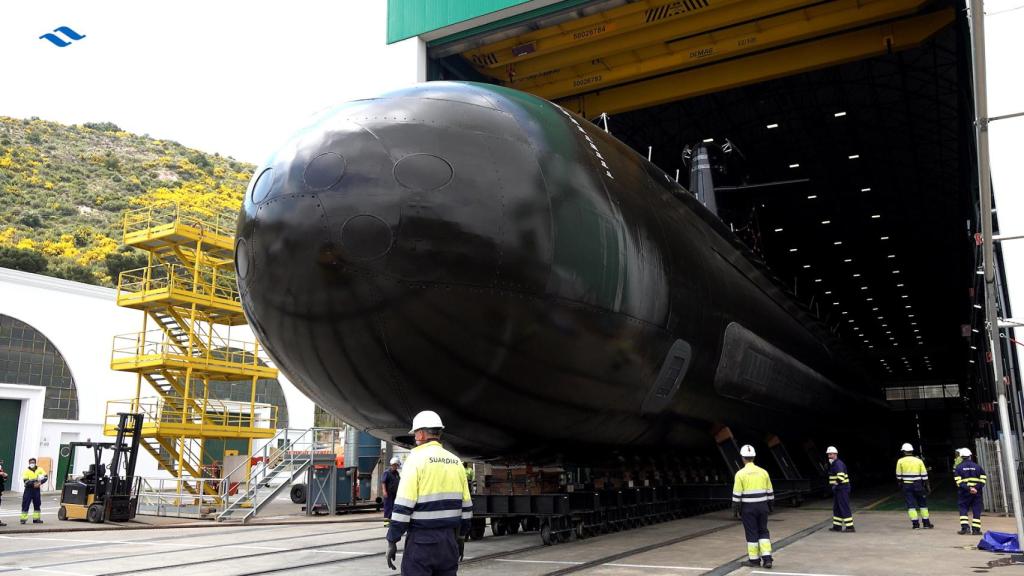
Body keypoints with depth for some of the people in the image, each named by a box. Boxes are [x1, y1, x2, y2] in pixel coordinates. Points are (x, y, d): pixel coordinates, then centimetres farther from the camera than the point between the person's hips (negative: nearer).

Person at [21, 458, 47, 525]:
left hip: (37, 489, 3)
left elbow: (45, 477, -4)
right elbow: (26, 481, -14)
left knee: (37, 504, 8)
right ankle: (23, 519, -2)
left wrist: (40, 483, -21)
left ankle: (36, 518, 16)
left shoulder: (39, 470, 3)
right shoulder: (27, 471, -5)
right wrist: (33, 483, -27)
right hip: (29, 489, -3)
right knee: (25, 504, -6)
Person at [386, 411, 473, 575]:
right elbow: (466, 506, 12)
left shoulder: (416, 459, -9)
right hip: (449, 540, 6)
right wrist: (461, 537, 22)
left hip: (422, 540, -6)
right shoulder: (456, 462, 9)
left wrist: (392, 541, -8)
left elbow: (403, 506, -14)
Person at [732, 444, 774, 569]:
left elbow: (737, 494, -11)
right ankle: (767, 558, 6)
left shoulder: (741, 473, -10)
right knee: (763, 531, 13)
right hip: (762, 506, 4)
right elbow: (770, 492, 7)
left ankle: (754, 559, 13)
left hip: (748, 508, -3)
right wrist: (769, 506, 19)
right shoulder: (763, 472, 2)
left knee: (752, 533, 6)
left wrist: (735, 510, -2)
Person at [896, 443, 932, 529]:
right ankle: (926, 522, 17)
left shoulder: (900, 461, -3)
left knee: (911, 504, 3)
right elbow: (924, 475, 1)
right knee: (922, 503, 14)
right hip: (918, 485, 1)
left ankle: (915, 523, -1)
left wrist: (900, 482, 17)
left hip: (907, 485, -1)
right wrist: (926, 486, 8)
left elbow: (898, 475, 0)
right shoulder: (918, 460, 1)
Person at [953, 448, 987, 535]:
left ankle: (965, 527, -3)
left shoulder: (958, 467, 1)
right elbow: (983, 479, -2)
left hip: (964, 492, -1)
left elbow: (958, 482, -10)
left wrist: (968, 489, -13)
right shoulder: (977, 466, 7)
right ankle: (976, 529, 5)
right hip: (977, 492, 1)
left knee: (963, 509, 8)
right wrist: (976, 488, -9)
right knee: (976, 510, 6)